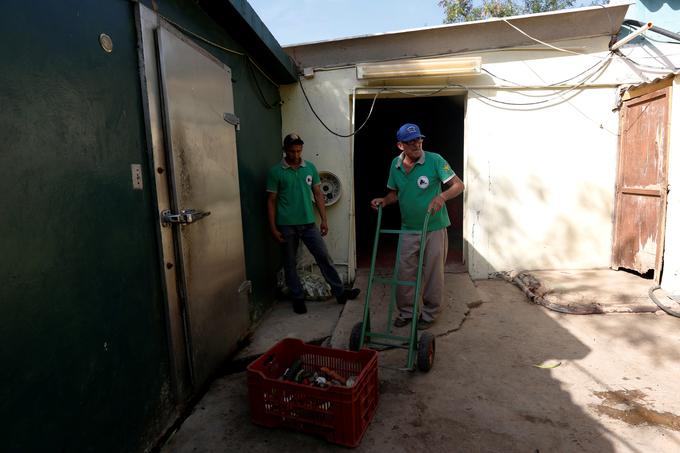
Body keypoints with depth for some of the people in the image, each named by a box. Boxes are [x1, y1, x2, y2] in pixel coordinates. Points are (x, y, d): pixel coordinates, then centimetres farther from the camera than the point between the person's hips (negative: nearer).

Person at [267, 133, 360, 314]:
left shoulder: (310, 168, 6)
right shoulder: (275, 172, -3)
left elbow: (318, 194, 9)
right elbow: (271, 201, -2)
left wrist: (324, 219, 4)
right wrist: (273, 228, -7)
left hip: (308, 223, 2)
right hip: (286, 225, -2)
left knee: (324, 257, 2)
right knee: (290, 264, 8)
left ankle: (340, 292, 11)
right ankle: (298, 298, 22)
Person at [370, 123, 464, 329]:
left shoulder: (435, 160, -12)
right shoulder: (395, 164, 2)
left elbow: (459, 185, -12)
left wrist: (442, 197, -30)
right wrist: (384, 200, -5)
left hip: (434, 229, -4)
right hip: (408, 229, 4)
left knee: (432, 273, 6)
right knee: (404, 272, 7)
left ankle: (429, 313, 24)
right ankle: (406, 311, 25)